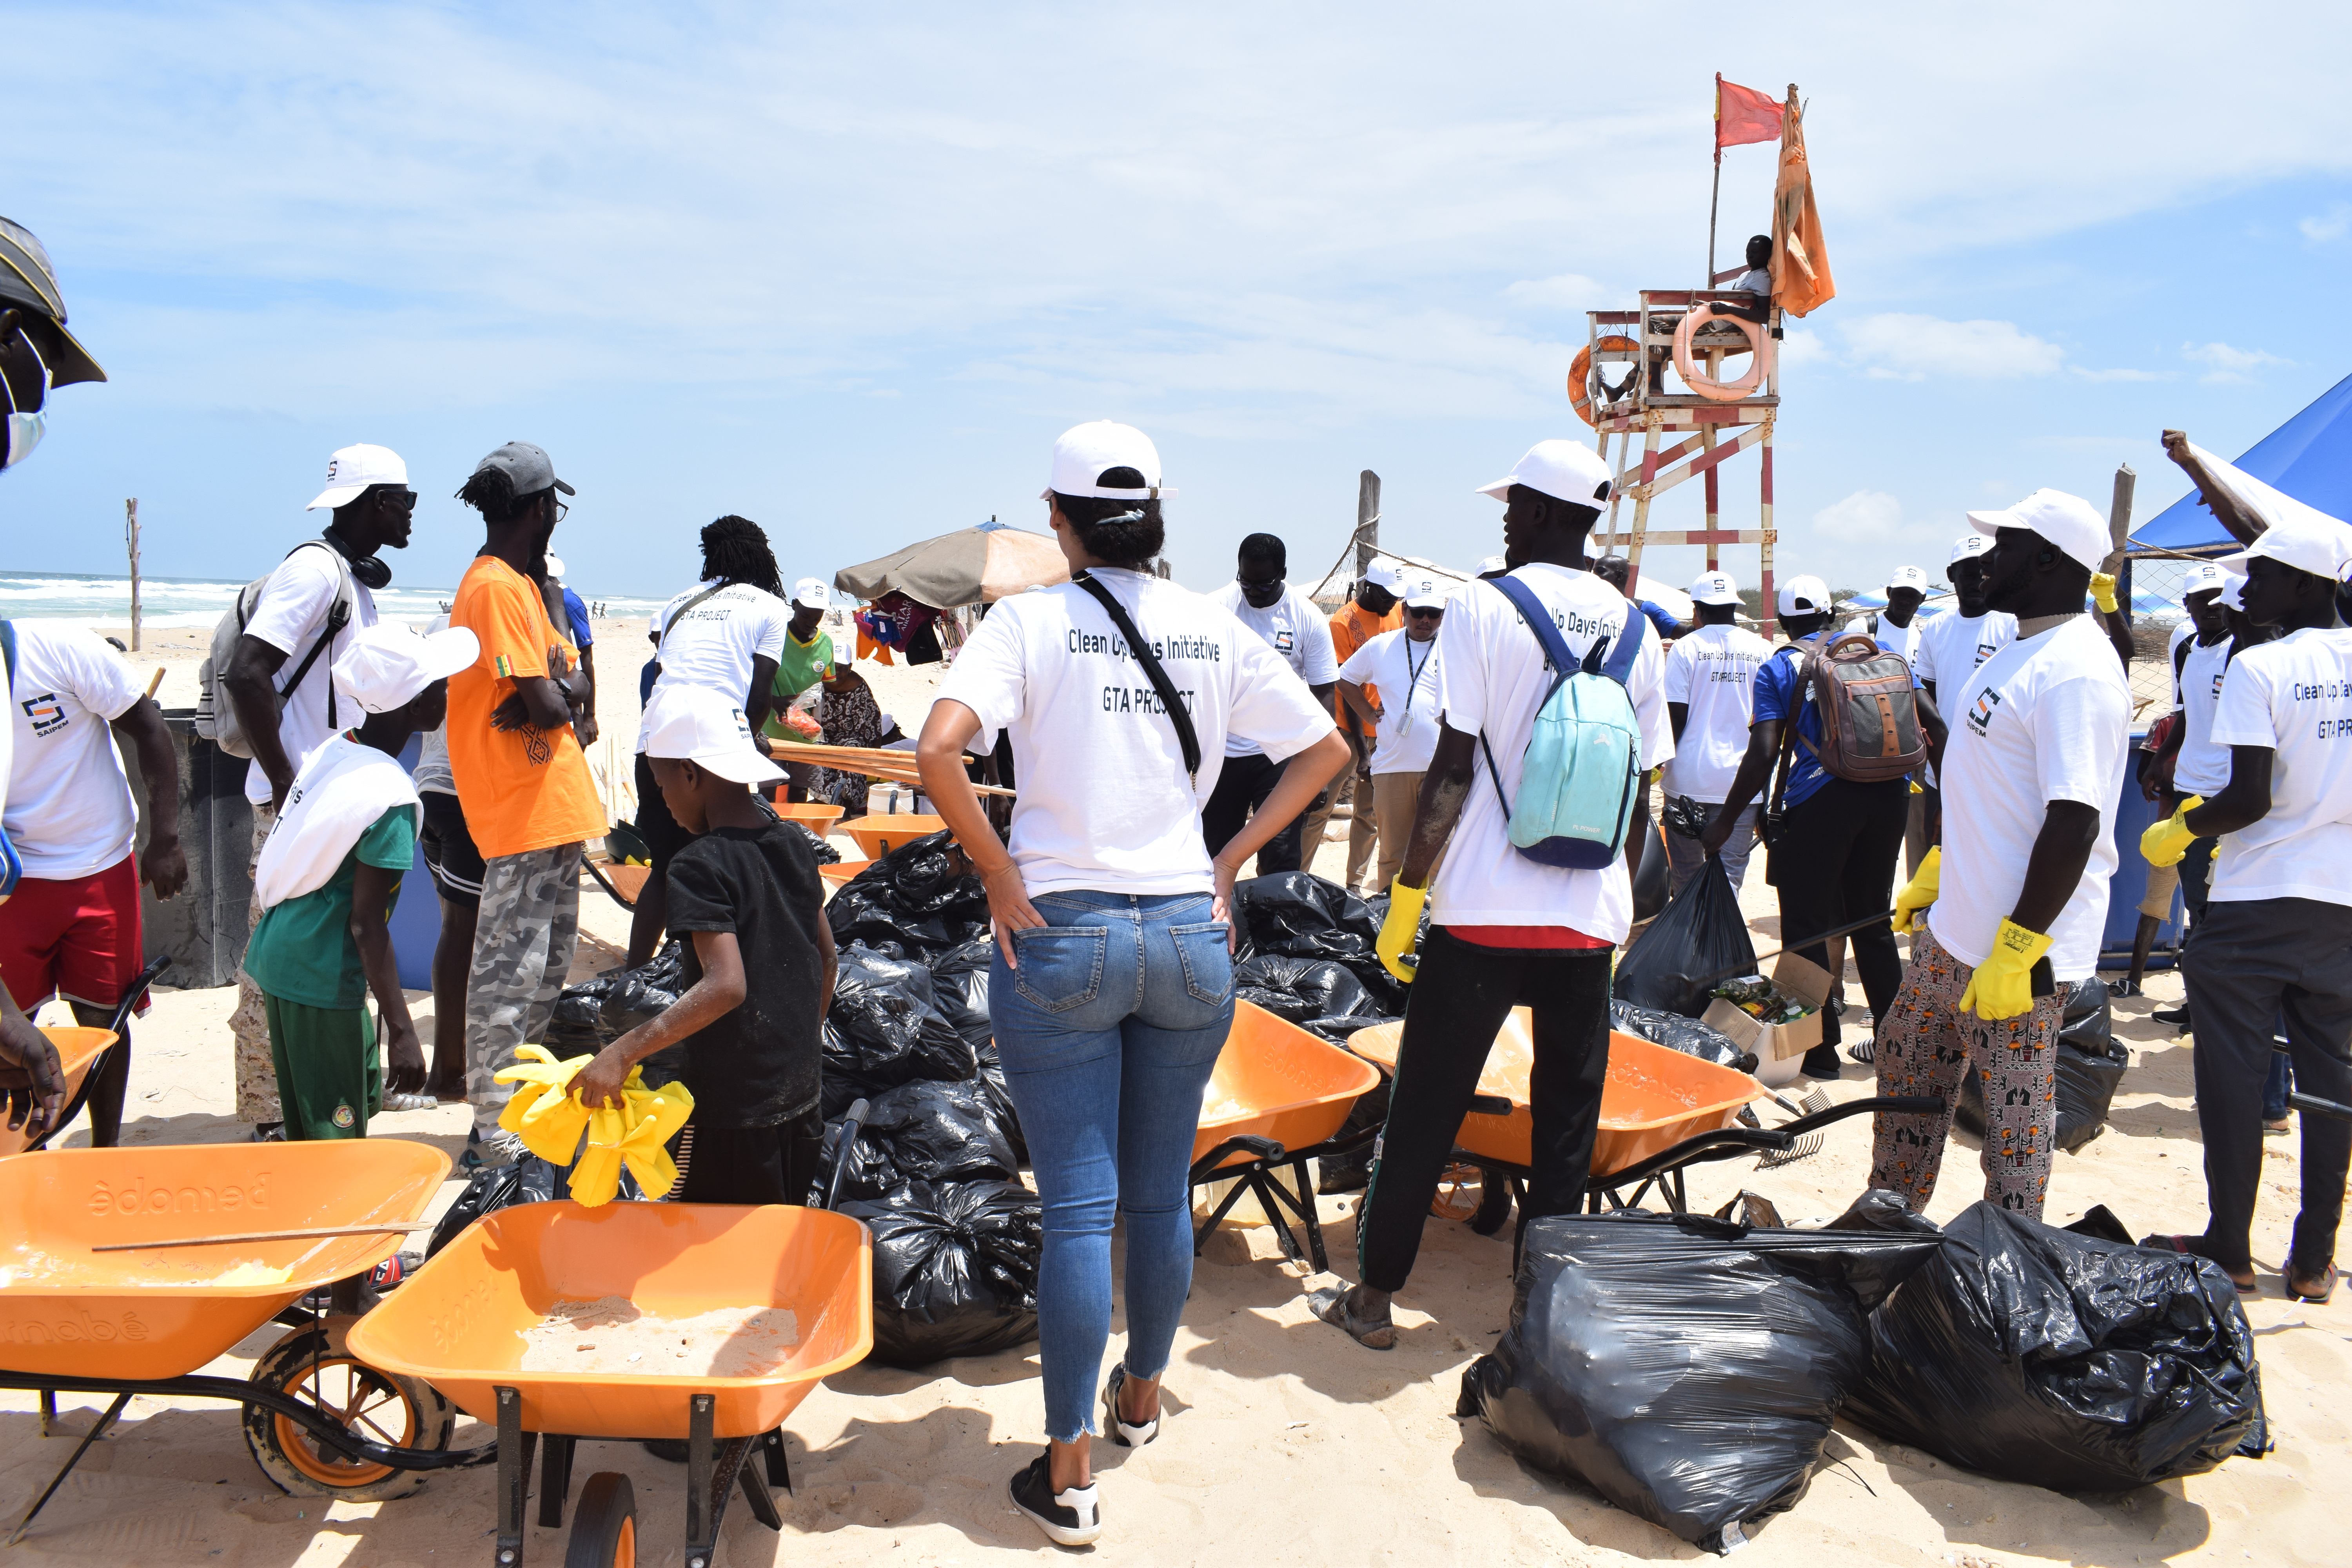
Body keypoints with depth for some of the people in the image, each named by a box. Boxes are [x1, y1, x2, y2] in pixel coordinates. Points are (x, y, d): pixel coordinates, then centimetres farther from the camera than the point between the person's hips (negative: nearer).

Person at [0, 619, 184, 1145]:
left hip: (100, 869, -1)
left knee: (102, 1019, 6)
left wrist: (165, 840, -12)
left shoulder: (57, 648, -16)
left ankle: (105, 1153, 20)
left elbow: (149, 730, -9)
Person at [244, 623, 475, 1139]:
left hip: (277, 953, 8)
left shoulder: (332, 750, 2)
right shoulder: (391, 796, -22)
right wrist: (402, 1031, -19)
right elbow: (366, 923, -22)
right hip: (321, 980, -8)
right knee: (336, 1136, 2)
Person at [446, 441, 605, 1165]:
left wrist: (555, 689, -11)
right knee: (508, 974, -4)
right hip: (525, 812, -10)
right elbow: (551, 708, -22)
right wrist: (562, 691, -1)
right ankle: (495, 1133, 3)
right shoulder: (498, 589, -16)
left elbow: (572, 688, 10)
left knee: (546, 969, 18)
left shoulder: (520, 584, 17)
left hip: (552, 808, 10)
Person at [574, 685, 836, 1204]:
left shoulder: (699, 866, -17)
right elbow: (826, 955, 13)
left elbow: (726, 986, -28)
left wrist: (624, 1052, -27)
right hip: (799, 1097, 7)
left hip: (732, 1109, -7)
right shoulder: (793, 841, 5)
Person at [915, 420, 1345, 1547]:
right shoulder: (1216, 629, 4)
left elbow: (938, 749, -21)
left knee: (1078, 1207, 3)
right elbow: (1325, 749, 10)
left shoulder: (1032, 619, -6)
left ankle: (1067, 1476, 12)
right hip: (1189, 935, 3)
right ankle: (1141, 1397, 38)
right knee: (1162, 1192, 17)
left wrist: (1000, 876, -10)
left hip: (1063, 936, -3)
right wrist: (1230, 858, 9)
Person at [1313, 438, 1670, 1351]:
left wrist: (1408, 891, -4)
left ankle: (1374, 1297, 18)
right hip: (1589, 916, 4)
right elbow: (1639, 790, 9)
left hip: (1483, 911, -3)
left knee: (1423, 1111, 7)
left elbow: (1454, 766, -11)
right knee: (1568, 1120, 12)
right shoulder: (1635, 630, 6)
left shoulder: (1484, 606, -7)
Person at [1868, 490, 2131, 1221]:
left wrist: (2014, 952, -26)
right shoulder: (2022, 652, 12)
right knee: (1906, 1061, 23)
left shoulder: (2076, 673, -21)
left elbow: (2075, 823, -27)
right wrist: (1938, 870, 23)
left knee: (2016, 1112, 2)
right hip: (1955, 928, 11)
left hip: (2022, 948, -11)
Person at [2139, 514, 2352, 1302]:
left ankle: (2229, 1248, 13)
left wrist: (2178, 830, -1)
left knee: (2233, 1073, 5)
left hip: (2256, 903, -6)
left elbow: (2250, 799, -18)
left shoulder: (2259, 667, -13)